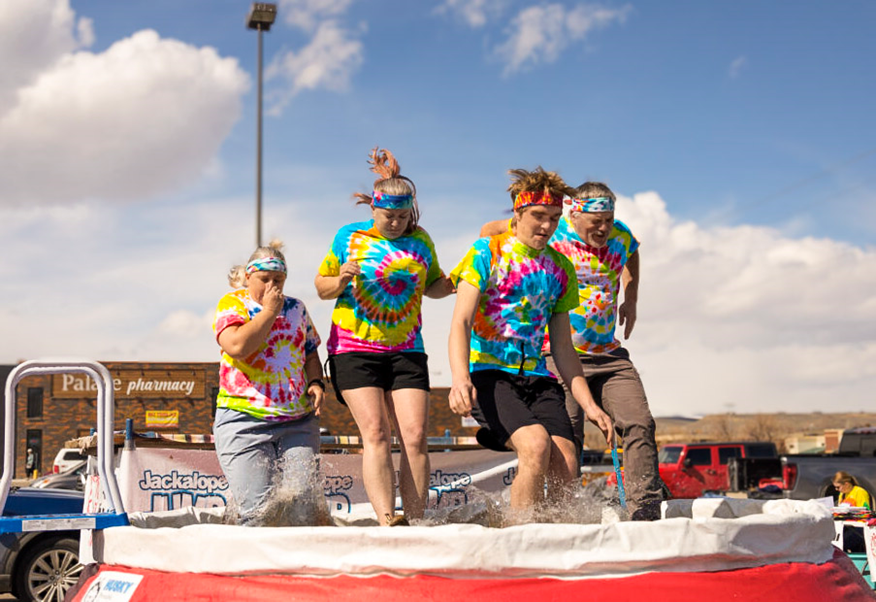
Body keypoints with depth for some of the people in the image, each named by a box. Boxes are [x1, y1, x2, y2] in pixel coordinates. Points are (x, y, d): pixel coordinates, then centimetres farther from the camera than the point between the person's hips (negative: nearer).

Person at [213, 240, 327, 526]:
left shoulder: (295, 308, 15)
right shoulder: (231, 304, 1)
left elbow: (311, 355, 23)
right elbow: (237, 346, -19)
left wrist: (316, 382, 2)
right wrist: (269, 310, -9)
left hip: (298, 421, 4)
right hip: (244, 421, -4)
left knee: (304, 501, -6)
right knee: (258, 511, -9)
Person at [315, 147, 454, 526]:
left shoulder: (420, 240, 10)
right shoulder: (349, 237, 4)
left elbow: (433, 286, 23)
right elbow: (321, 287, 11)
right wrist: (342, 280, -12)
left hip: (406, 351, 3)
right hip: (353, 349, -2)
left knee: (415, 437, -8)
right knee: (376, 434, -15)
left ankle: (415, 523, -3)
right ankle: (386, 522, -23)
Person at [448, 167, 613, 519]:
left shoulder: (561, 268, 15)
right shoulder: (487, 252, 0)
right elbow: (460, 323, -9)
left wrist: (588, 405, 8)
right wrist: (460, 378, -28)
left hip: (538, 378, 5)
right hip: (488, 374, -5)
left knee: (565, 466, -16)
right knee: (536, 445, -28)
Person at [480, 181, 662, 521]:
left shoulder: (621, 237, 4)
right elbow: (489, 231, 2)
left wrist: (630, 301, 22)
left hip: (609, 353, 5)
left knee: (640, 424, -8)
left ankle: (646, 513, -5)